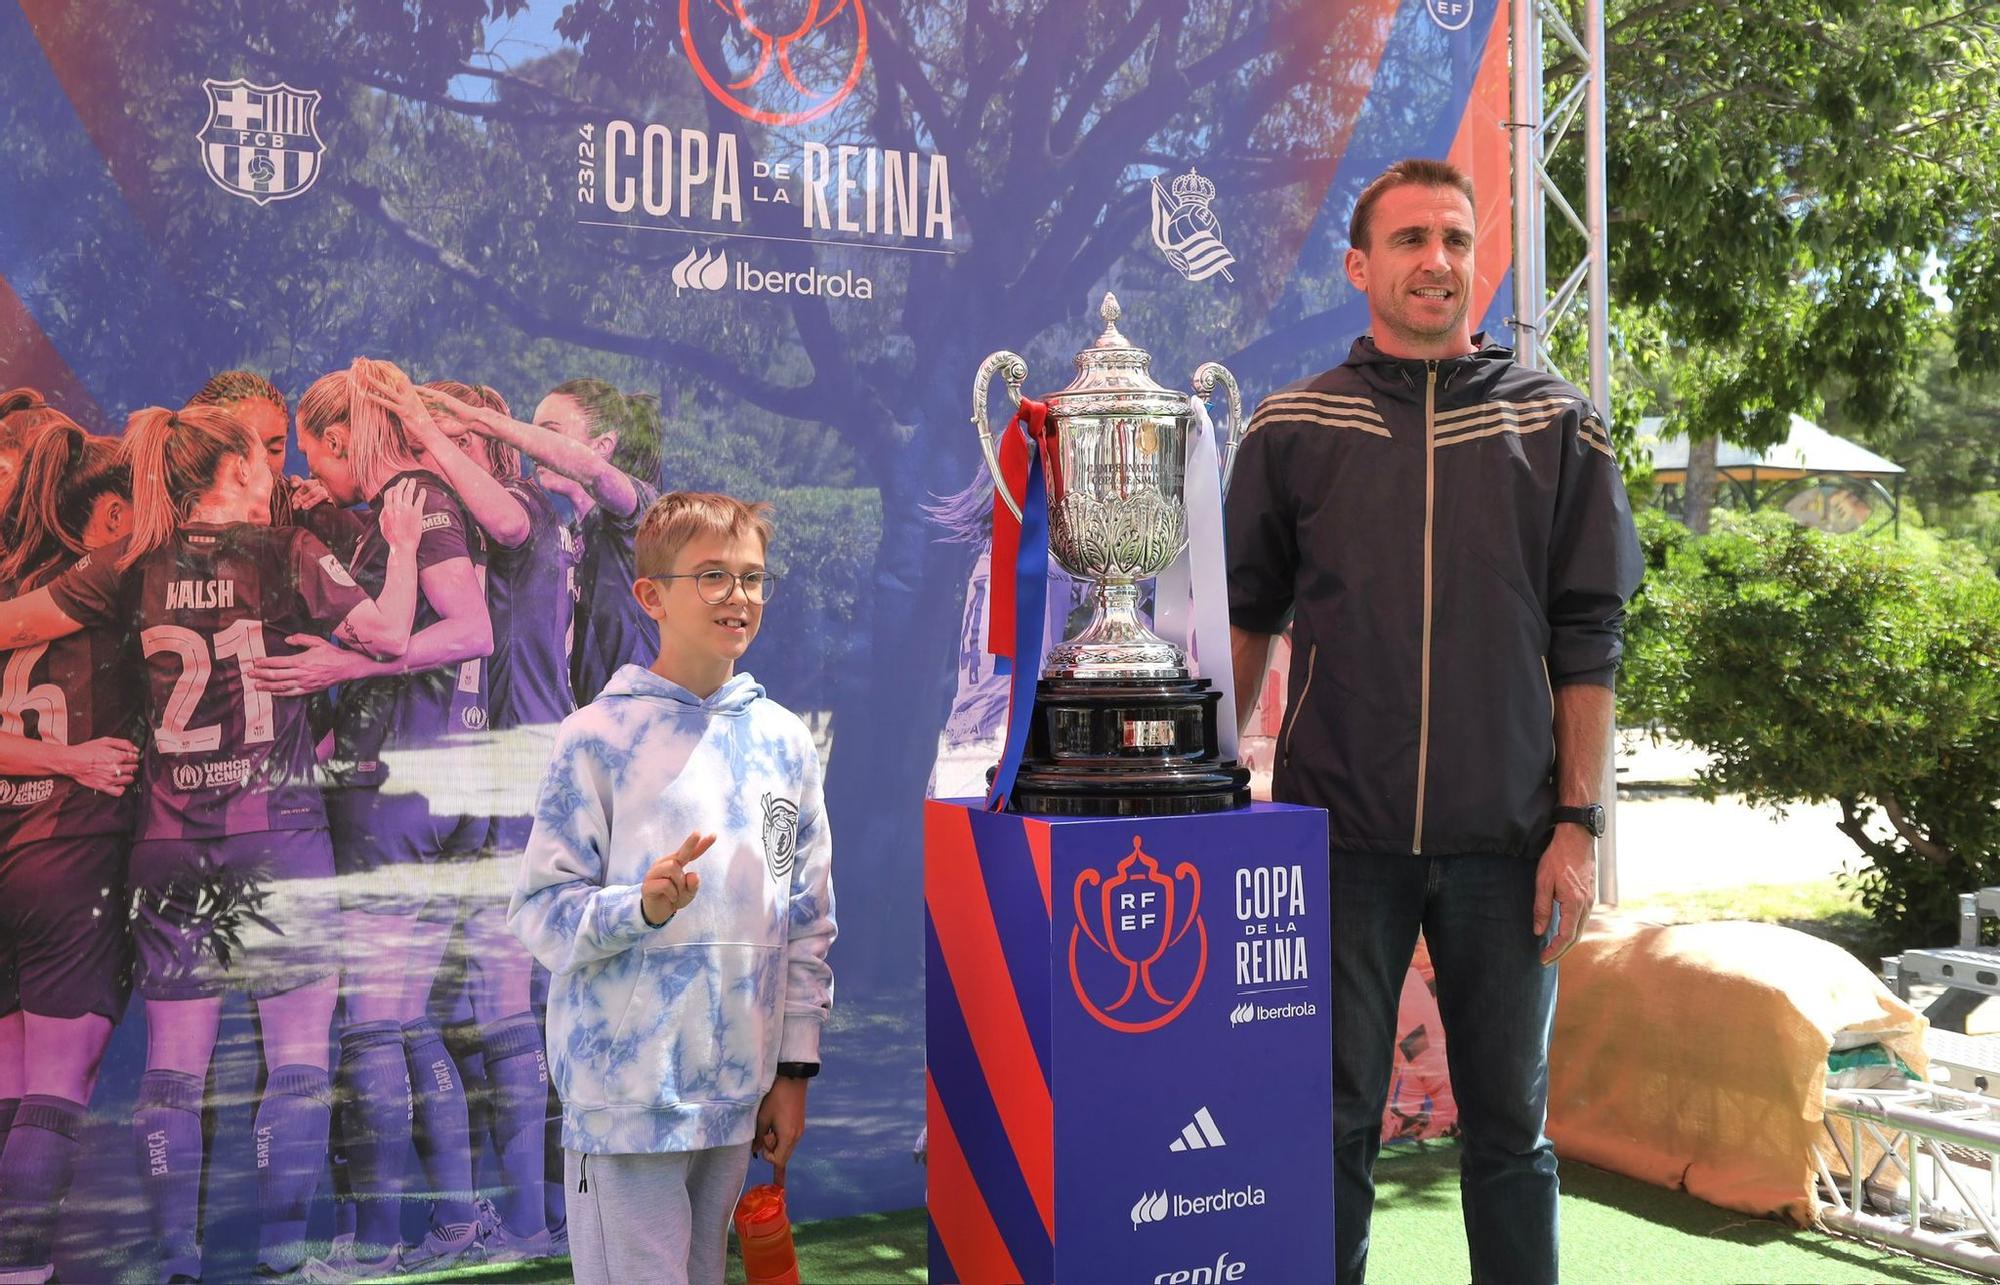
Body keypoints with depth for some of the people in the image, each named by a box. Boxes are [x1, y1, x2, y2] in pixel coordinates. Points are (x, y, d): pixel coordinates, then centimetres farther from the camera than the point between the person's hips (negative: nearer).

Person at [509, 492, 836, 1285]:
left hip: (738, 1094, 5)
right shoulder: (600, 737, -7)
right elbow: (542, 914, -9)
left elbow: (808, 923, 12)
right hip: (627, 1093, -5)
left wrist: (794, 1069, 10)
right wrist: (644, 907, -27)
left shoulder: (785, 742, 7)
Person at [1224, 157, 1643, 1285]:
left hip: (1505, 845, 1)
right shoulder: (1292, 429, 4)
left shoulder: (1557, 427, 4)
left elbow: (1588, 644, 2)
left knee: (1509, 1125, 12)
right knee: (1332, 1126, 6)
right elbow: (1248, 619, 11)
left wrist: (1579, 823, -4)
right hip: (1339, 836, 0)